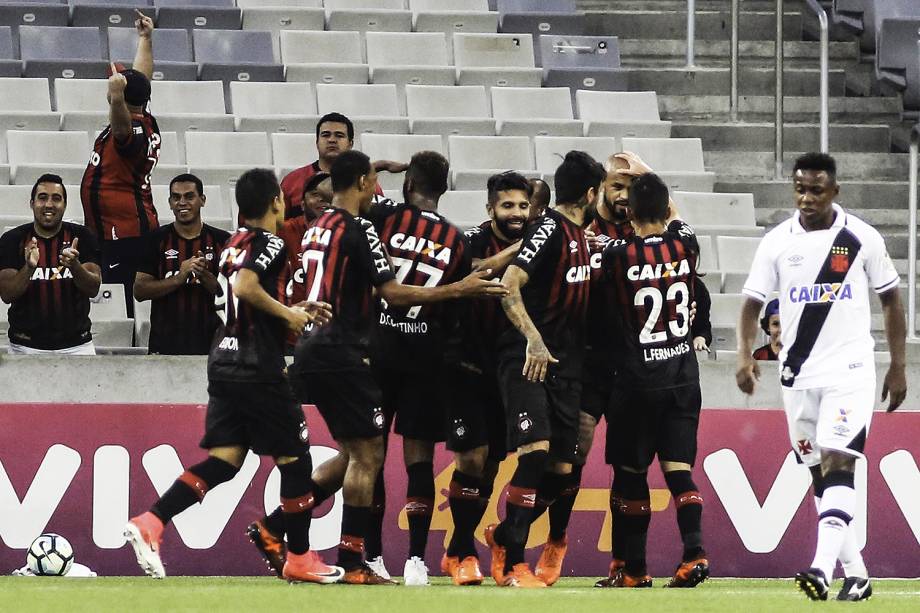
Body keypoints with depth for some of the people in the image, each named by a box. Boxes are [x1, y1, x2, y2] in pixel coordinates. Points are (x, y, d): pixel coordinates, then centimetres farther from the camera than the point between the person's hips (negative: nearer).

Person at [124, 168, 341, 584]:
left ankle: (150, 523, -14)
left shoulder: (234, 244, 17)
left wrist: (298, 311, 22)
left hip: (224, 362, 8)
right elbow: (245, 288, -26)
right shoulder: (270, 244, -10)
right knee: (294, 458, 5)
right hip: (258, 367, -8)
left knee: (223, 460, 3)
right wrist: (288, 314, -14)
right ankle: (299, 559, 12)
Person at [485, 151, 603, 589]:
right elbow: (509, 285, -22)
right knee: (536, 450, -20)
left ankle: (503, 536, 27)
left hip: (565, 366, 9)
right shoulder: (549, 229, -11)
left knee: (561, 469, 5)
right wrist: (533, 338, -30)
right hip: (529, 362, -8)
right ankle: (513, 564, -14)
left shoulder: (580, 233, 15)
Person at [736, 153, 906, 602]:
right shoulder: (777, 242, 1)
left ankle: (823, 569, -29)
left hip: (849, 371, -4)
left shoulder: (861, 239, -2)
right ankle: (855, 574, 16)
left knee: (837, 463, -18)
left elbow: (890, 300, 6)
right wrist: (745, 354, -15)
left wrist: (898, 367, 4)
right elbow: (753, 303, 2)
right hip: (798, 374, 4)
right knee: (820, 475, 7)